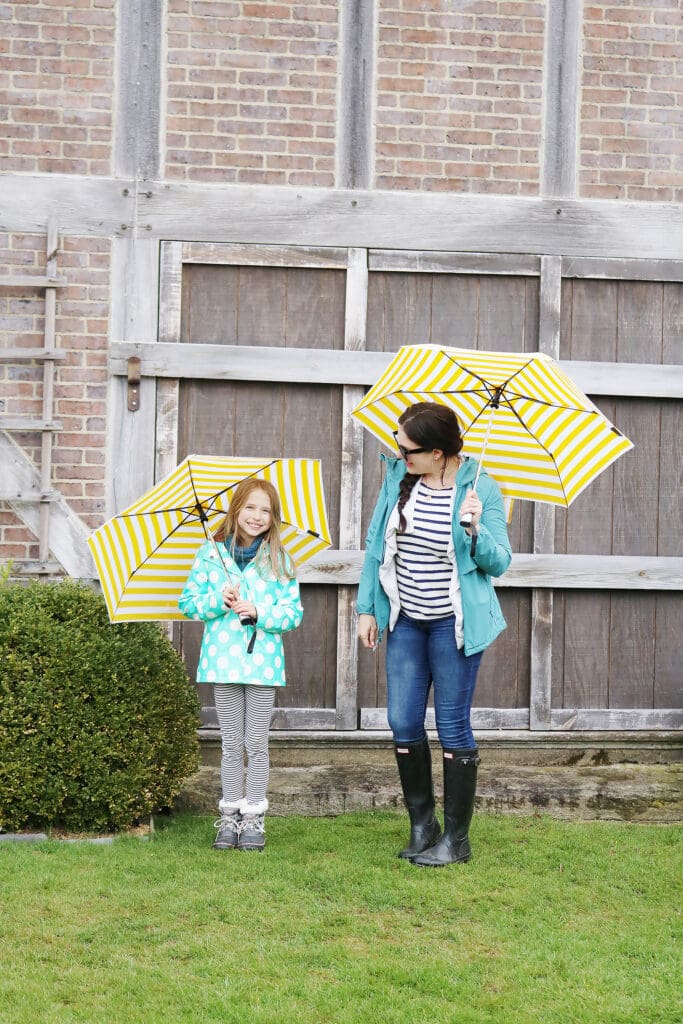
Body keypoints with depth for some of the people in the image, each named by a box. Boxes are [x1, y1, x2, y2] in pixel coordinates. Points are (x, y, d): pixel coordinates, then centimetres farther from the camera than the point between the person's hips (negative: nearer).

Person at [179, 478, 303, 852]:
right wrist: (219, 601, -14)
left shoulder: (278, 559, 2)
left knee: (256, 744, 4)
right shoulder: (211, 553, 4)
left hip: (263, 661, -1)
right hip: (223, 661, 1)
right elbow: (189, 603, 3)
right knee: (231, 744, 8)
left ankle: (253, 818, 11)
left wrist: (259, 613, -16)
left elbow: (293, 612, -1)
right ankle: (229, 816, 15)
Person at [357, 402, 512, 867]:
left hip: (453, 623, -5)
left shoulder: (480, 490, -12)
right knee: (404, 724, 7)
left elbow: (499, 563, -10)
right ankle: (422, 826, 25)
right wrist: (367, 607, 6)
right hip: (406, 619, 5)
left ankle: (456, 839, 14)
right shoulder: (397, 477, -1)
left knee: (453, 727, 1)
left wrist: (475, 530, -29)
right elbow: (376, 544, 8)